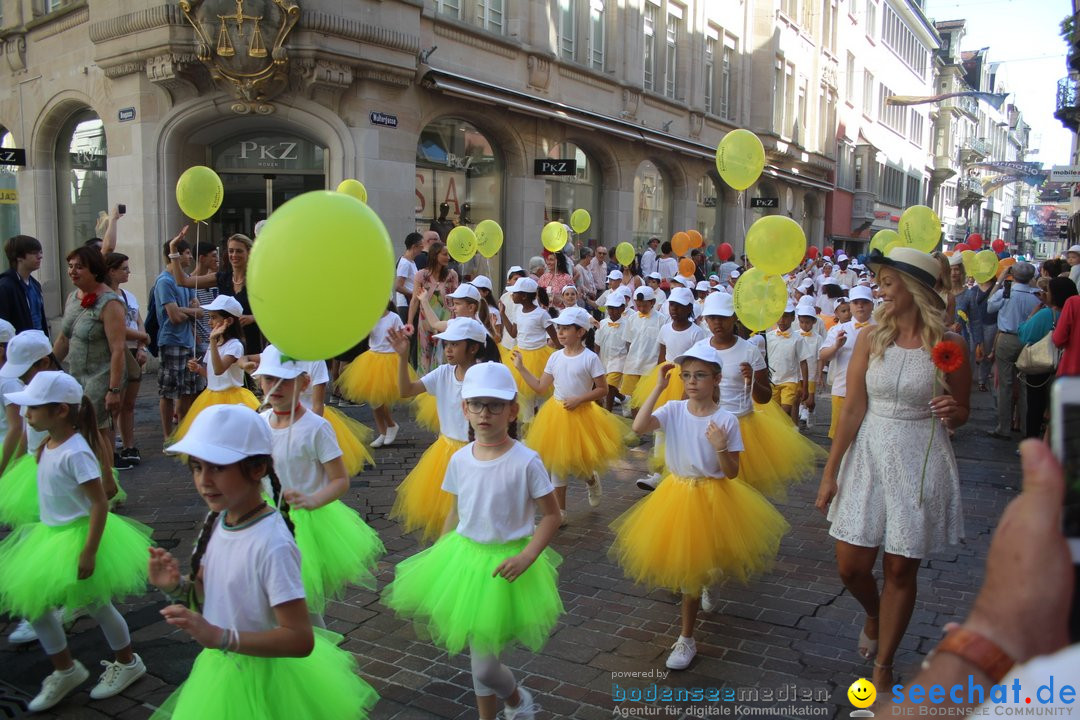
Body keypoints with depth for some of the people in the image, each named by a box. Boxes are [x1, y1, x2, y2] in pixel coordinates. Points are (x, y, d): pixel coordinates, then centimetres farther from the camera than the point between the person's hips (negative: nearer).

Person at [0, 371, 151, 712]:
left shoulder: (75, 453, -25)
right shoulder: (49, 445, 0)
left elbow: (100, 503, -25)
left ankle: (128, 662, 29)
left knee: (96, 603, 7)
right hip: (50, 534, 9)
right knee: (33, 602, 11)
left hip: (78, 536, -9)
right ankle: (65, 670, 29)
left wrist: (88, 552, -26)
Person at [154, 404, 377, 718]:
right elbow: (209, 596, 8)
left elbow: (300, 640, -30)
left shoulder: (272, 544, -30)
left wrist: (218, 636, -35)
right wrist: (176, 586, -11)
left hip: (258, 684, -7)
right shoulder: (217, 522, -6)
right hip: (220, 670, 7)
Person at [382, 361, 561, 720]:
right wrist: (438, 557, 11)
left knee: (483, 667, -1)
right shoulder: (460, 460, -3)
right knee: (478, 654, 17)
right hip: (464, 556, 5)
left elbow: (551, 516, -11)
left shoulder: (525, 461, -17)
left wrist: (527, 556, -22)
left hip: (504, 564, -4)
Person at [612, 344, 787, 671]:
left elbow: (731, 473, -10)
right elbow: (638, 426, -28)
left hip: (711, 496, -3)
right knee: (683, 562, 17)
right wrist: (658, 387, -25)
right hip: (677, 493, 3)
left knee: (694, 564, 3)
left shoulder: (726, 420, -13)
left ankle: (686, 639, 18)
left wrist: (720, 447, -29)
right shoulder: (673, 409, -9)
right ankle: (705, 588, 54)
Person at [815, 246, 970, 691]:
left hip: (920, 462, -2)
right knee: (851, 567, 5)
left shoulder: (948, 345, -5)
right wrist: (830, 473, -3)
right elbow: (852, 409, -2)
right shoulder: (871, 339, -2)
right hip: (869, 457, 2)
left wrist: (953, 413, -19)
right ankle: (874, 614, 41)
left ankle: (883, 666, 27)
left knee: (901, 570, 7)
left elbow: (959, 416, 6)